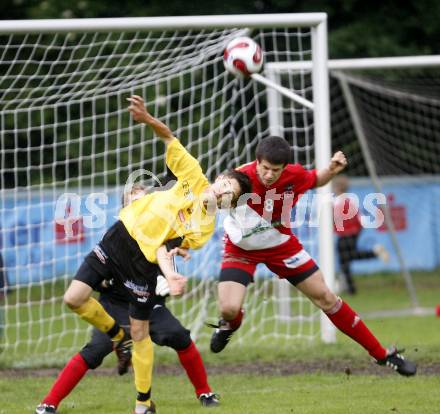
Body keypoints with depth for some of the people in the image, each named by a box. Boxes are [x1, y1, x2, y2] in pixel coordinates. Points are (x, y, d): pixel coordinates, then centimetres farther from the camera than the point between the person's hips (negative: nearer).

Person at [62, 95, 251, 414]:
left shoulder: (204, 228, -9)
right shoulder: (194, 178, -3)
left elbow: (163, 247, -11)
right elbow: (169, 138, -4)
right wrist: (148, 120, -21)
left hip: (144, 260, -3)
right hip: (117, 239, 3)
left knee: (141, 332, 0)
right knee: (74, 298, -5)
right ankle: (119, 337, 23)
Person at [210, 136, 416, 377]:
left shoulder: (294, 176, -19)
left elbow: (315, 180, 5)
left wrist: (331, 171, -16)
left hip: (280, 245, 2)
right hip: (240, 248, -2)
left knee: (325, 298, 3)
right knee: (229, 308, -23)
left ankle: (382, 355, 13)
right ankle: (230, 324, 21)